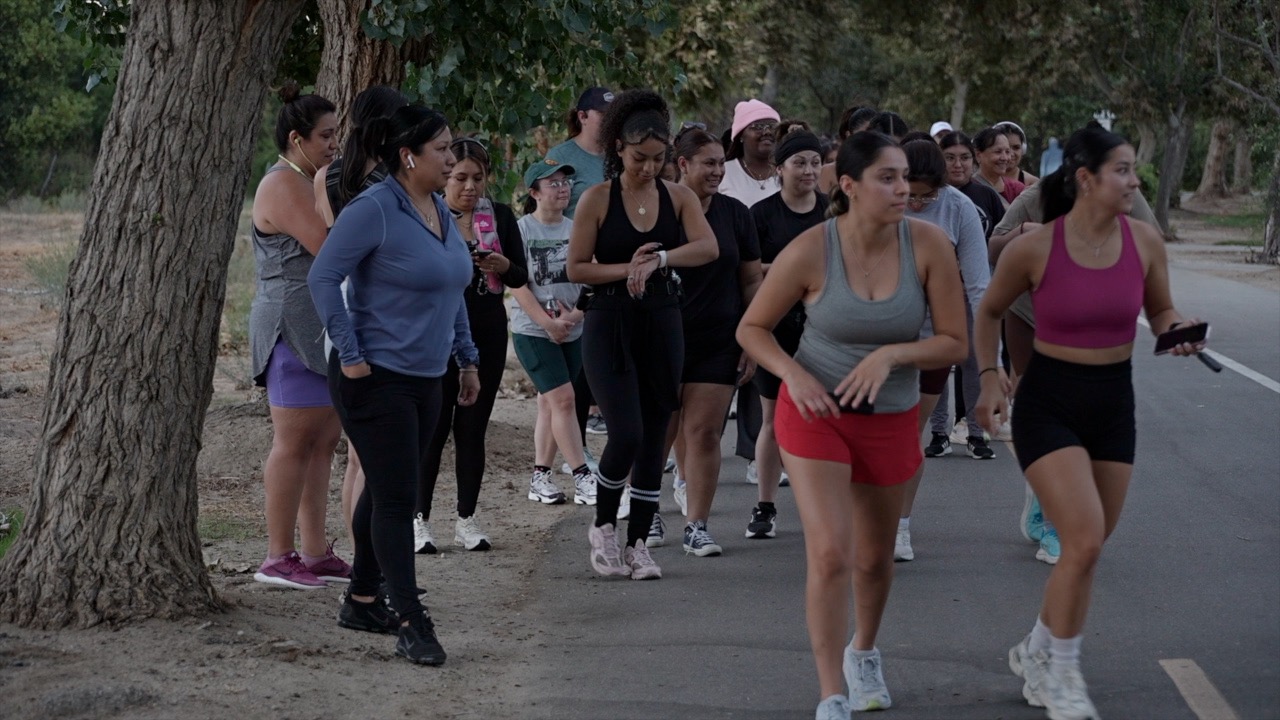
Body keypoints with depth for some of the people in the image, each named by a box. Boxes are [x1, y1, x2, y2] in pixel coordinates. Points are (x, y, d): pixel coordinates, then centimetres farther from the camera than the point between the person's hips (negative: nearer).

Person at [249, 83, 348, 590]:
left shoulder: (315, 183, 20)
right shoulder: (283, 185, -12)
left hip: (323, 333, 10)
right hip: (293, 327, -10)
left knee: (323, 444, 9)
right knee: (295, 443, -8)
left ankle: (315, 553, 12)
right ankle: (278, 558, -4)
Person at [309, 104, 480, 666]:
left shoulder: (440, 212, 11)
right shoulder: (374, 210, -15)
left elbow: (453, 291, 22)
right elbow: (323, 277, -17)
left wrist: (467, 358, 19)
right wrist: (350, 355, -18)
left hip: (425, 379, 9)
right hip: (376, 378, -8)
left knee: (388, 491, 15)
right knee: (396, 497, -9)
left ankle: (361, 600, 26)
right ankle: (410, 624, -9)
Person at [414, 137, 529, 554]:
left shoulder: (500, 216, 7)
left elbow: (521, 278, 8)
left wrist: (504, 266, -13)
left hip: (487, 335, 3)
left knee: (473, 429, 6)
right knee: (433, 428, -4)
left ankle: (467, 520, 12)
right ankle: (419, 519, 3)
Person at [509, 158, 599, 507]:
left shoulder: (575, 230, 7)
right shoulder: (522, 230, -6)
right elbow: (517, 285, -10)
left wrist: (576, 314, -12)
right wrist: (548, 323, -16)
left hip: (572, 331, 5)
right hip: (533, 331, -5)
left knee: (549, 402, 9)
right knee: (562, 398, -11)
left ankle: (540, 477, 15)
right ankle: (583, 478, -11)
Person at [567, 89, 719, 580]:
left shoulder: (677, 197, 4)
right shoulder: (598, 199, -3)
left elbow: (708, 247, -13)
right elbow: (576, 268, -4)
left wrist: (659, 259, -27)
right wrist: (627, 268, -15)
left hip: (662, 325, 3)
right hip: (610, 324, -3)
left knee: (654, 437, 6)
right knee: (626, 434, -14)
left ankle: (638, 542, 16)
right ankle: (603, 527, 10)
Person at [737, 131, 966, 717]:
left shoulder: (927, 245, -15)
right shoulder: (811, 251, -19)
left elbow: (954, 344, -10)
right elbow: (752, 328, -6)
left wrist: (891, 354, -26)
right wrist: (794, 374, -22)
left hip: (891, 420, 3)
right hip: (816, 411, -3)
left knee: (874, 557, 19)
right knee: (829, 554, -15)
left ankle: (863, 652, 48)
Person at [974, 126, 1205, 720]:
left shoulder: (1144, 241, -5)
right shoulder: (1034, 249, -13)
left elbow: (1160, 309, 10)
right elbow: (989, 313, 4)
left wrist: (1176, 330, -11)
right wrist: (989, 378, -3)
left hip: (1114, 403, 4)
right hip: (1047, 402, -4)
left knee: (1087, 549, 11)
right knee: (1085, 539, -16)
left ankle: (1036, 653, 34)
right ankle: (1060, 670, 3)